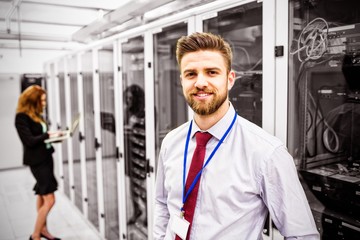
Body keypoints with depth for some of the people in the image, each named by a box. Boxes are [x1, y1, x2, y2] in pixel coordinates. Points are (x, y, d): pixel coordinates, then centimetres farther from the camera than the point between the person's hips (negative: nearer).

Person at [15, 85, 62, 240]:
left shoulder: (36, 115, 8)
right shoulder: (22, 117, -15)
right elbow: (29, 141, -20)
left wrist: (54, 136, -4)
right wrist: (48, 135, -16)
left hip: (46, 158, 9)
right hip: (37, 161, -8)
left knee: (42, 195, 18)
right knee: (49, 200, -7)